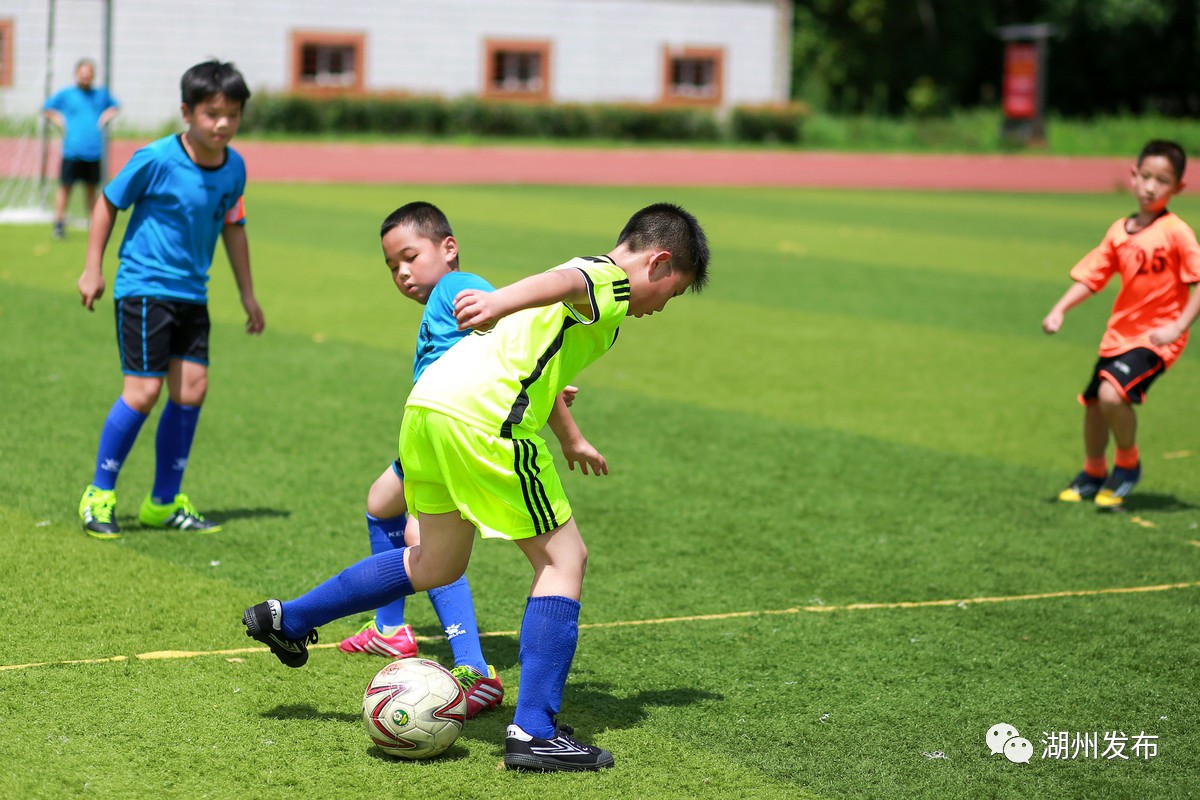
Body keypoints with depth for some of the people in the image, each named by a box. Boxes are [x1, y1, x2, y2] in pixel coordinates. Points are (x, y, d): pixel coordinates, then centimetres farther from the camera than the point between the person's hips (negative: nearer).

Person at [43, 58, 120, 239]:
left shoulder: (101, 94, 10)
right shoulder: (66, 94, 2)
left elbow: (114, 107, 29)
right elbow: (47, 109, 13)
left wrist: (106, 117, 11)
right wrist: (59, 122, 0)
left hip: (94, 151, 3)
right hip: (72, 149, -3)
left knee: (91, 189, 9)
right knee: (65, 187, -3)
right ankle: (59, 223, 3)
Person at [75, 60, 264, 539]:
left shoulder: (234, 168, 2)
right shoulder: (157, 159, -15)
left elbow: (232, 228, 17)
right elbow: (108, 202, -2)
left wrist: (247, 294, 20)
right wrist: (93, 269, -3)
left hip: (192, 293, 6)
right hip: (144, 288, -6)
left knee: (191, 390, 2)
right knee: (143, 391, -11)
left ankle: (164, 503, 16)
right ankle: (99, 495, 5)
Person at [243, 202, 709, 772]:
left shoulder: (590, 274, 29)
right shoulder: (613, 280, 1)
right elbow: (565, 282, -24)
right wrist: (499, 302, -45)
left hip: (427, 405, 9)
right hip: (484, 419, -9)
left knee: (436, 564, 24)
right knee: (563, 556, 0)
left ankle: (286, 619, 34)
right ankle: (533, 732, -4)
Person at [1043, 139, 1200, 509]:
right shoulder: (1120, 231, 3)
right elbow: (1092, 276, 6)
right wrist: (1060, 310, -7)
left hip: (1157, 336, -6)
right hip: (1119, 333, 6)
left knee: (1112, 394, -25)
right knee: (1093, 404, 14)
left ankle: (1128, 464, 1)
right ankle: (1094, 473, 40)